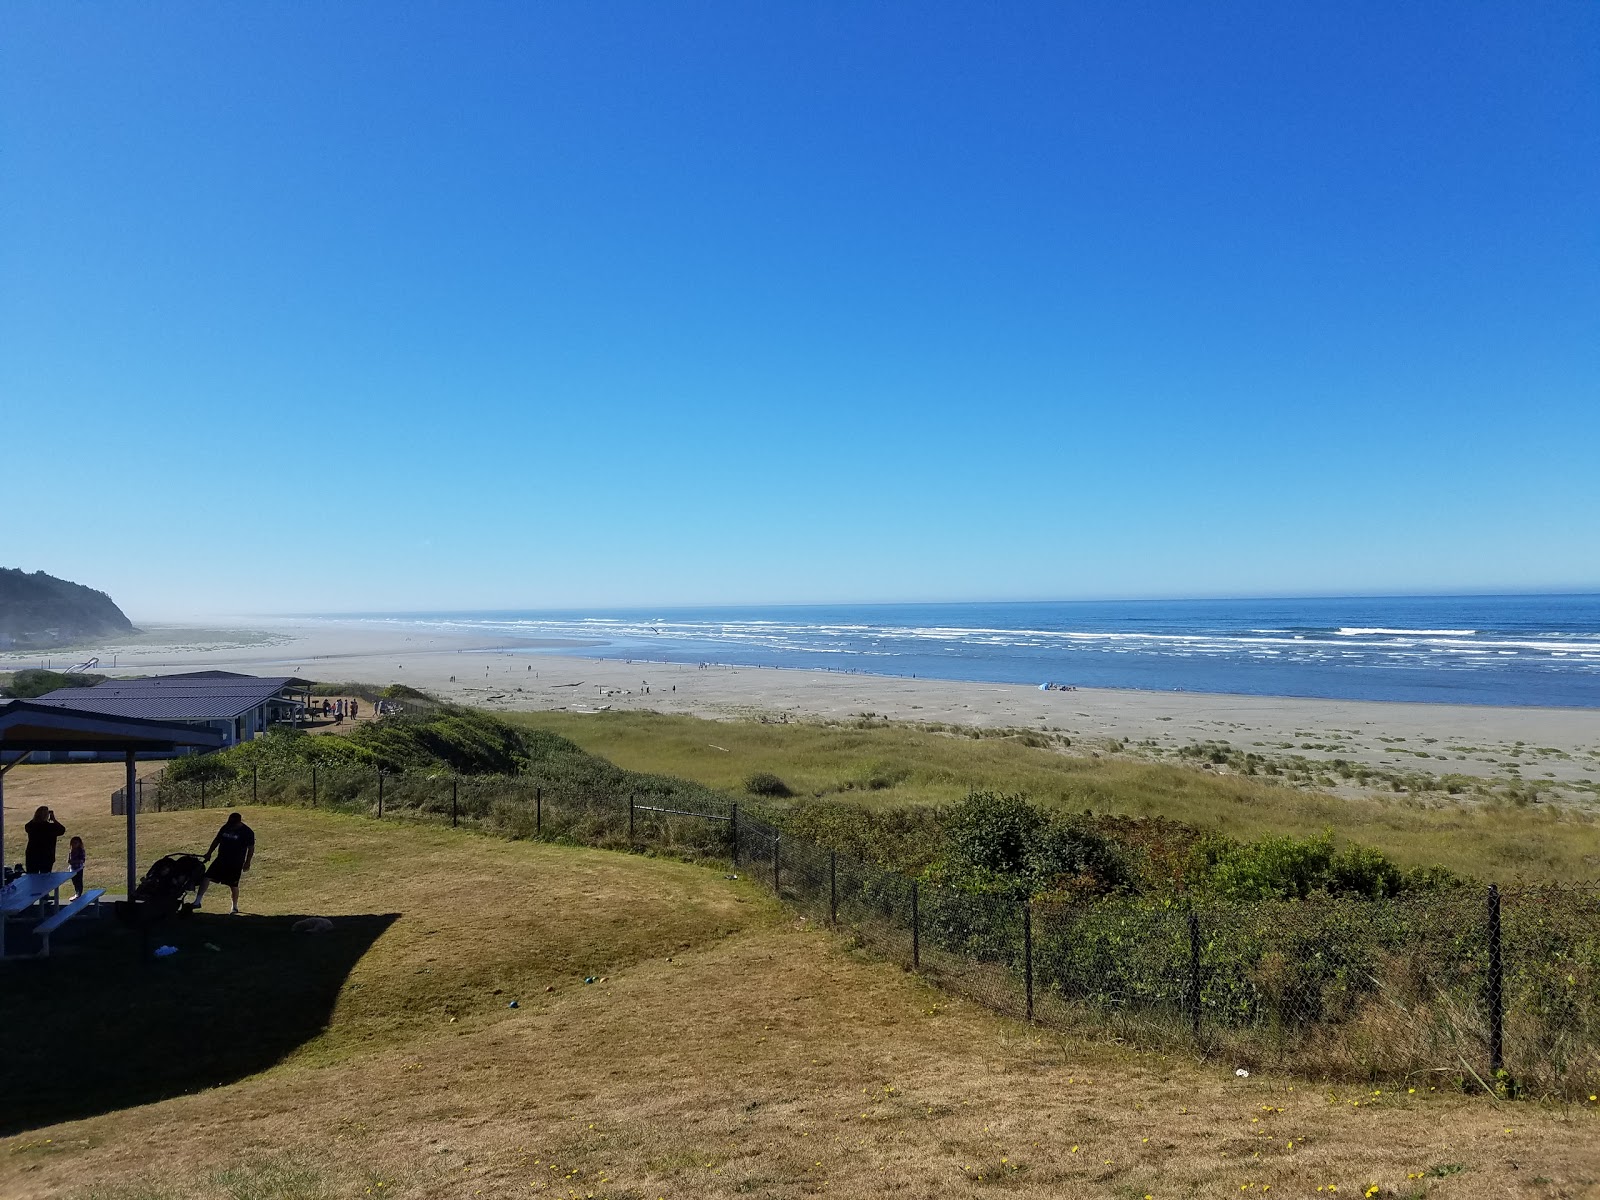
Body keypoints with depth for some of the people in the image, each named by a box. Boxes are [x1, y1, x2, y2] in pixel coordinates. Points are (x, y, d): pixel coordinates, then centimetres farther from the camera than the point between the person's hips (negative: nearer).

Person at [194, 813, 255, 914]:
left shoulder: (247, 832, -9)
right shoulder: (226, 828, 4)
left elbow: (251, 848, -7)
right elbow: (216, 840, 16)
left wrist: (247, 862, -11)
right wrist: (209, 853, 12)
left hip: (235, 864, -5)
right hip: (221, 860, 5)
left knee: (233, 886, 4)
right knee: (206, 878, -7)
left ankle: (235, 907, 22)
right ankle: (197, 902, -3)